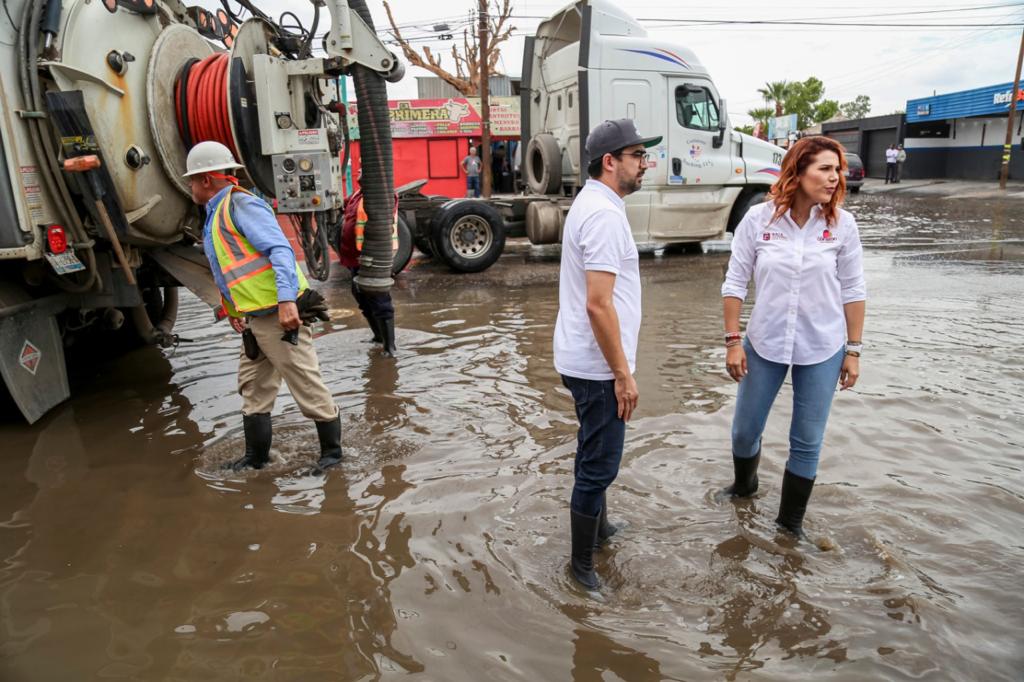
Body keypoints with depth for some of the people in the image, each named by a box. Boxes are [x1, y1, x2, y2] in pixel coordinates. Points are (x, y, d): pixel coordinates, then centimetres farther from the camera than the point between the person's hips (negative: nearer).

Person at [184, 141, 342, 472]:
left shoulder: (241, 205, -11)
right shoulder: (215, 216, 20)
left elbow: (281, 250, -22)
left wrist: (286, 301, -31)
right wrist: (234, 310, 21)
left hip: (279, 313, -10)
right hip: (255, 318, 10)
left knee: (306, 384, -2)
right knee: (253, 388, 16)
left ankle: (331, 451, 11)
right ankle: (256, 457, 28)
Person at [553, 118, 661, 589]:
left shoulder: (589, 203, 12)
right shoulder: (605, 214, -20)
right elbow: (598, 304, -27)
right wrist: (623, 374, -20)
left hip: (583, 360, 11)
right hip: (597, 367, -11)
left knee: (594, 455, 25)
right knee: (599, 465, 2)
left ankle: (597, 527, 44)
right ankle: (582, 562, 19)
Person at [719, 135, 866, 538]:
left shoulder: (841, 224, -6)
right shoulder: (758, 219, -9)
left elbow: (852, 290, 0)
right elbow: (735, 283, -5)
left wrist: (853, 350, 0)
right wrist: (733, 341, -6)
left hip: (822, 349, 0)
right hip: (765, 344, 0)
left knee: (807, 442, 10)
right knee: (745, 429, 14)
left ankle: (791, 519, 31)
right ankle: (744, 484, 46)